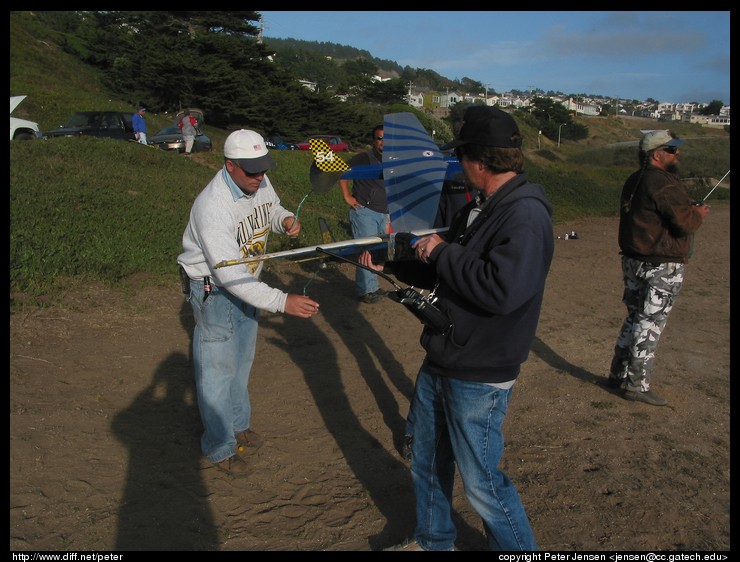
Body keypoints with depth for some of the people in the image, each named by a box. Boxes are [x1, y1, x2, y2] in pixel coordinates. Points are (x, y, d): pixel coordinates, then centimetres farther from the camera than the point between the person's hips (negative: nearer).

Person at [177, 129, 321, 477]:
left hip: (247, 281, 8)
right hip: (214, 291, -8)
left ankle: (238, 425, 44)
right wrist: (282, 302, -40)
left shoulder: (260, 183, -11)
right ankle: (220, 448, 23)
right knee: (218, 370, 3)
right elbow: (230, 276, -36)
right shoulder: (213, 207, -34)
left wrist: (286, 220, -13)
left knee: (241, 361, 22)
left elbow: (272, 209, 12)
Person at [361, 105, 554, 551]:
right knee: (427, 459, 23)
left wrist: (442, 252, -23)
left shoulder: (526, 217, -22)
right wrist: (389, 263, 8)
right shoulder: (479, 208, 8)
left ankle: (519, 549, 31)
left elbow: (501, 290, -35)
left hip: (478, 378, -9)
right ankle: (433, 540, 46)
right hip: (440, 363, 10)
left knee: (482, 483, 5)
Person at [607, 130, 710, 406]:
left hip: (633, 260, 9)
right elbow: (685, 224, -21)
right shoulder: (665, 183, -18)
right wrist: (698, 214, 0)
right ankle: (637, 384, 5)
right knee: (650, 324, -2)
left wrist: (688, 208, 11)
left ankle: (618, 374, 26)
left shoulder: (634, 181, 11)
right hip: (662, 267, -9)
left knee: (635, 318, 18)